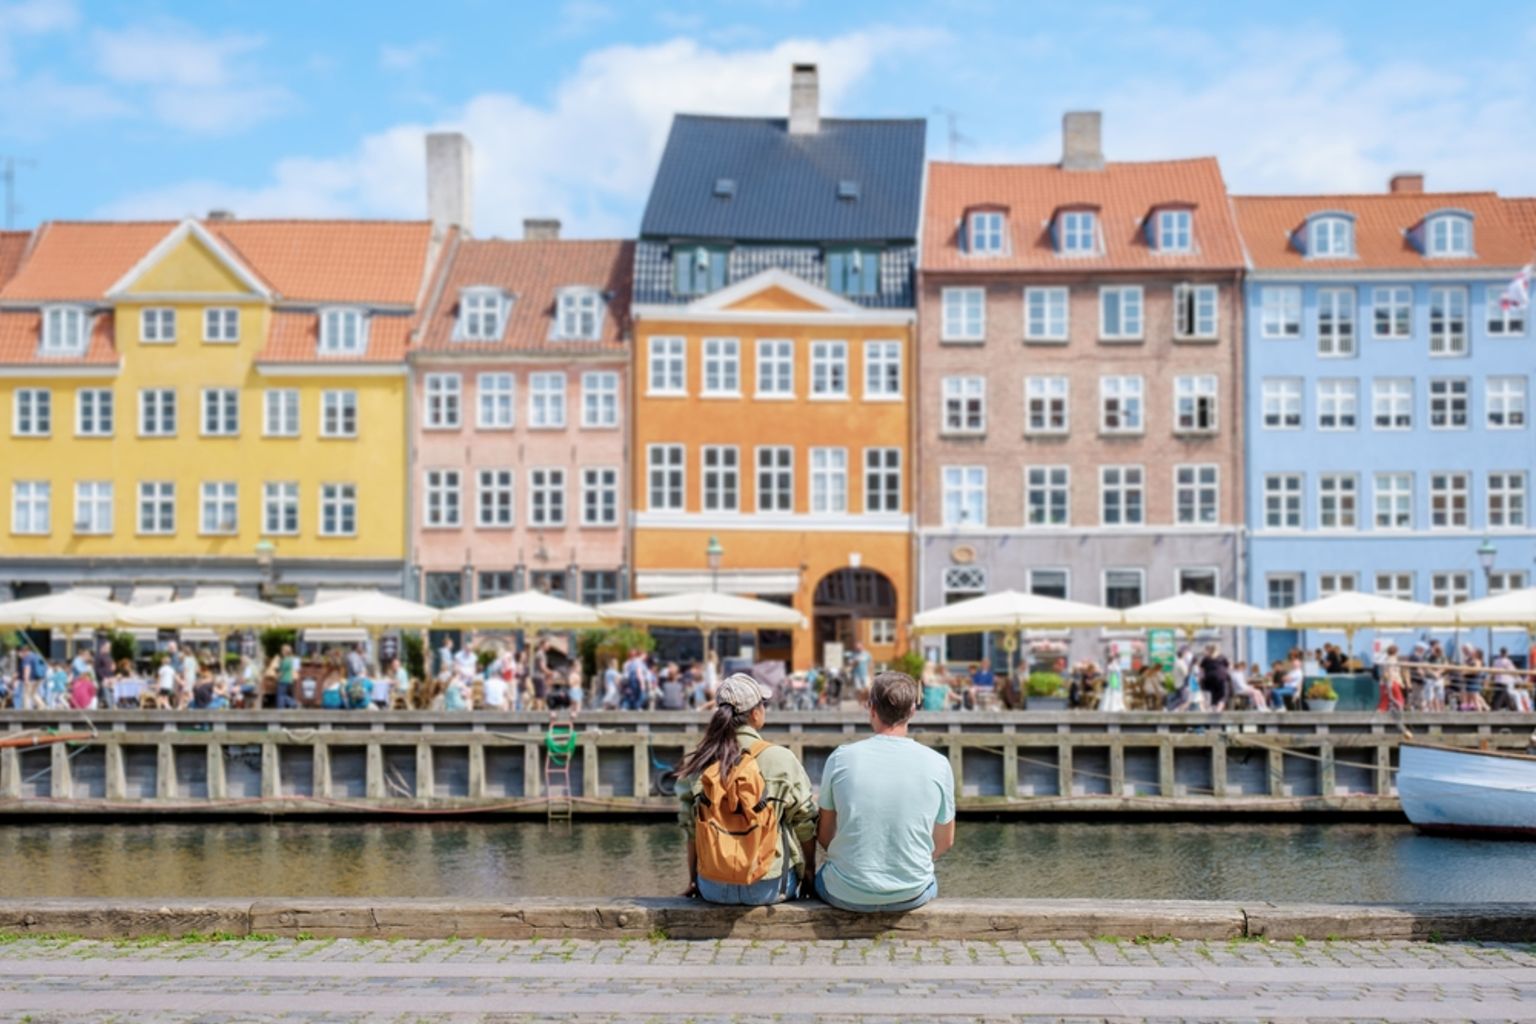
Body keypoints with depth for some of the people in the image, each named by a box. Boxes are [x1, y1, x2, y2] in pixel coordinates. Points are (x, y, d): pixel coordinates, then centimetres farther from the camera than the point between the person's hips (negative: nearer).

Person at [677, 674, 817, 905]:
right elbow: (806, 825, -4)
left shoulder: (695, 764, -1)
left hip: (712, 889, 3)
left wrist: (694, 881, 16)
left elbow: (690, 830, 3)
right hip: (768, 889, -3)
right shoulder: (780, 760, -9)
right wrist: (809, 876, 11)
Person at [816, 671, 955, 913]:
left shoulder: (841, 758, -9)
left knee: (820, 877, 34)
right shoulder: (938, 765, -8)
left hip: (846, 895, -1)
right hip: (911, 896, 1)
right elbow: (944, 842, 3)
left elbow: (825, 834, 2)